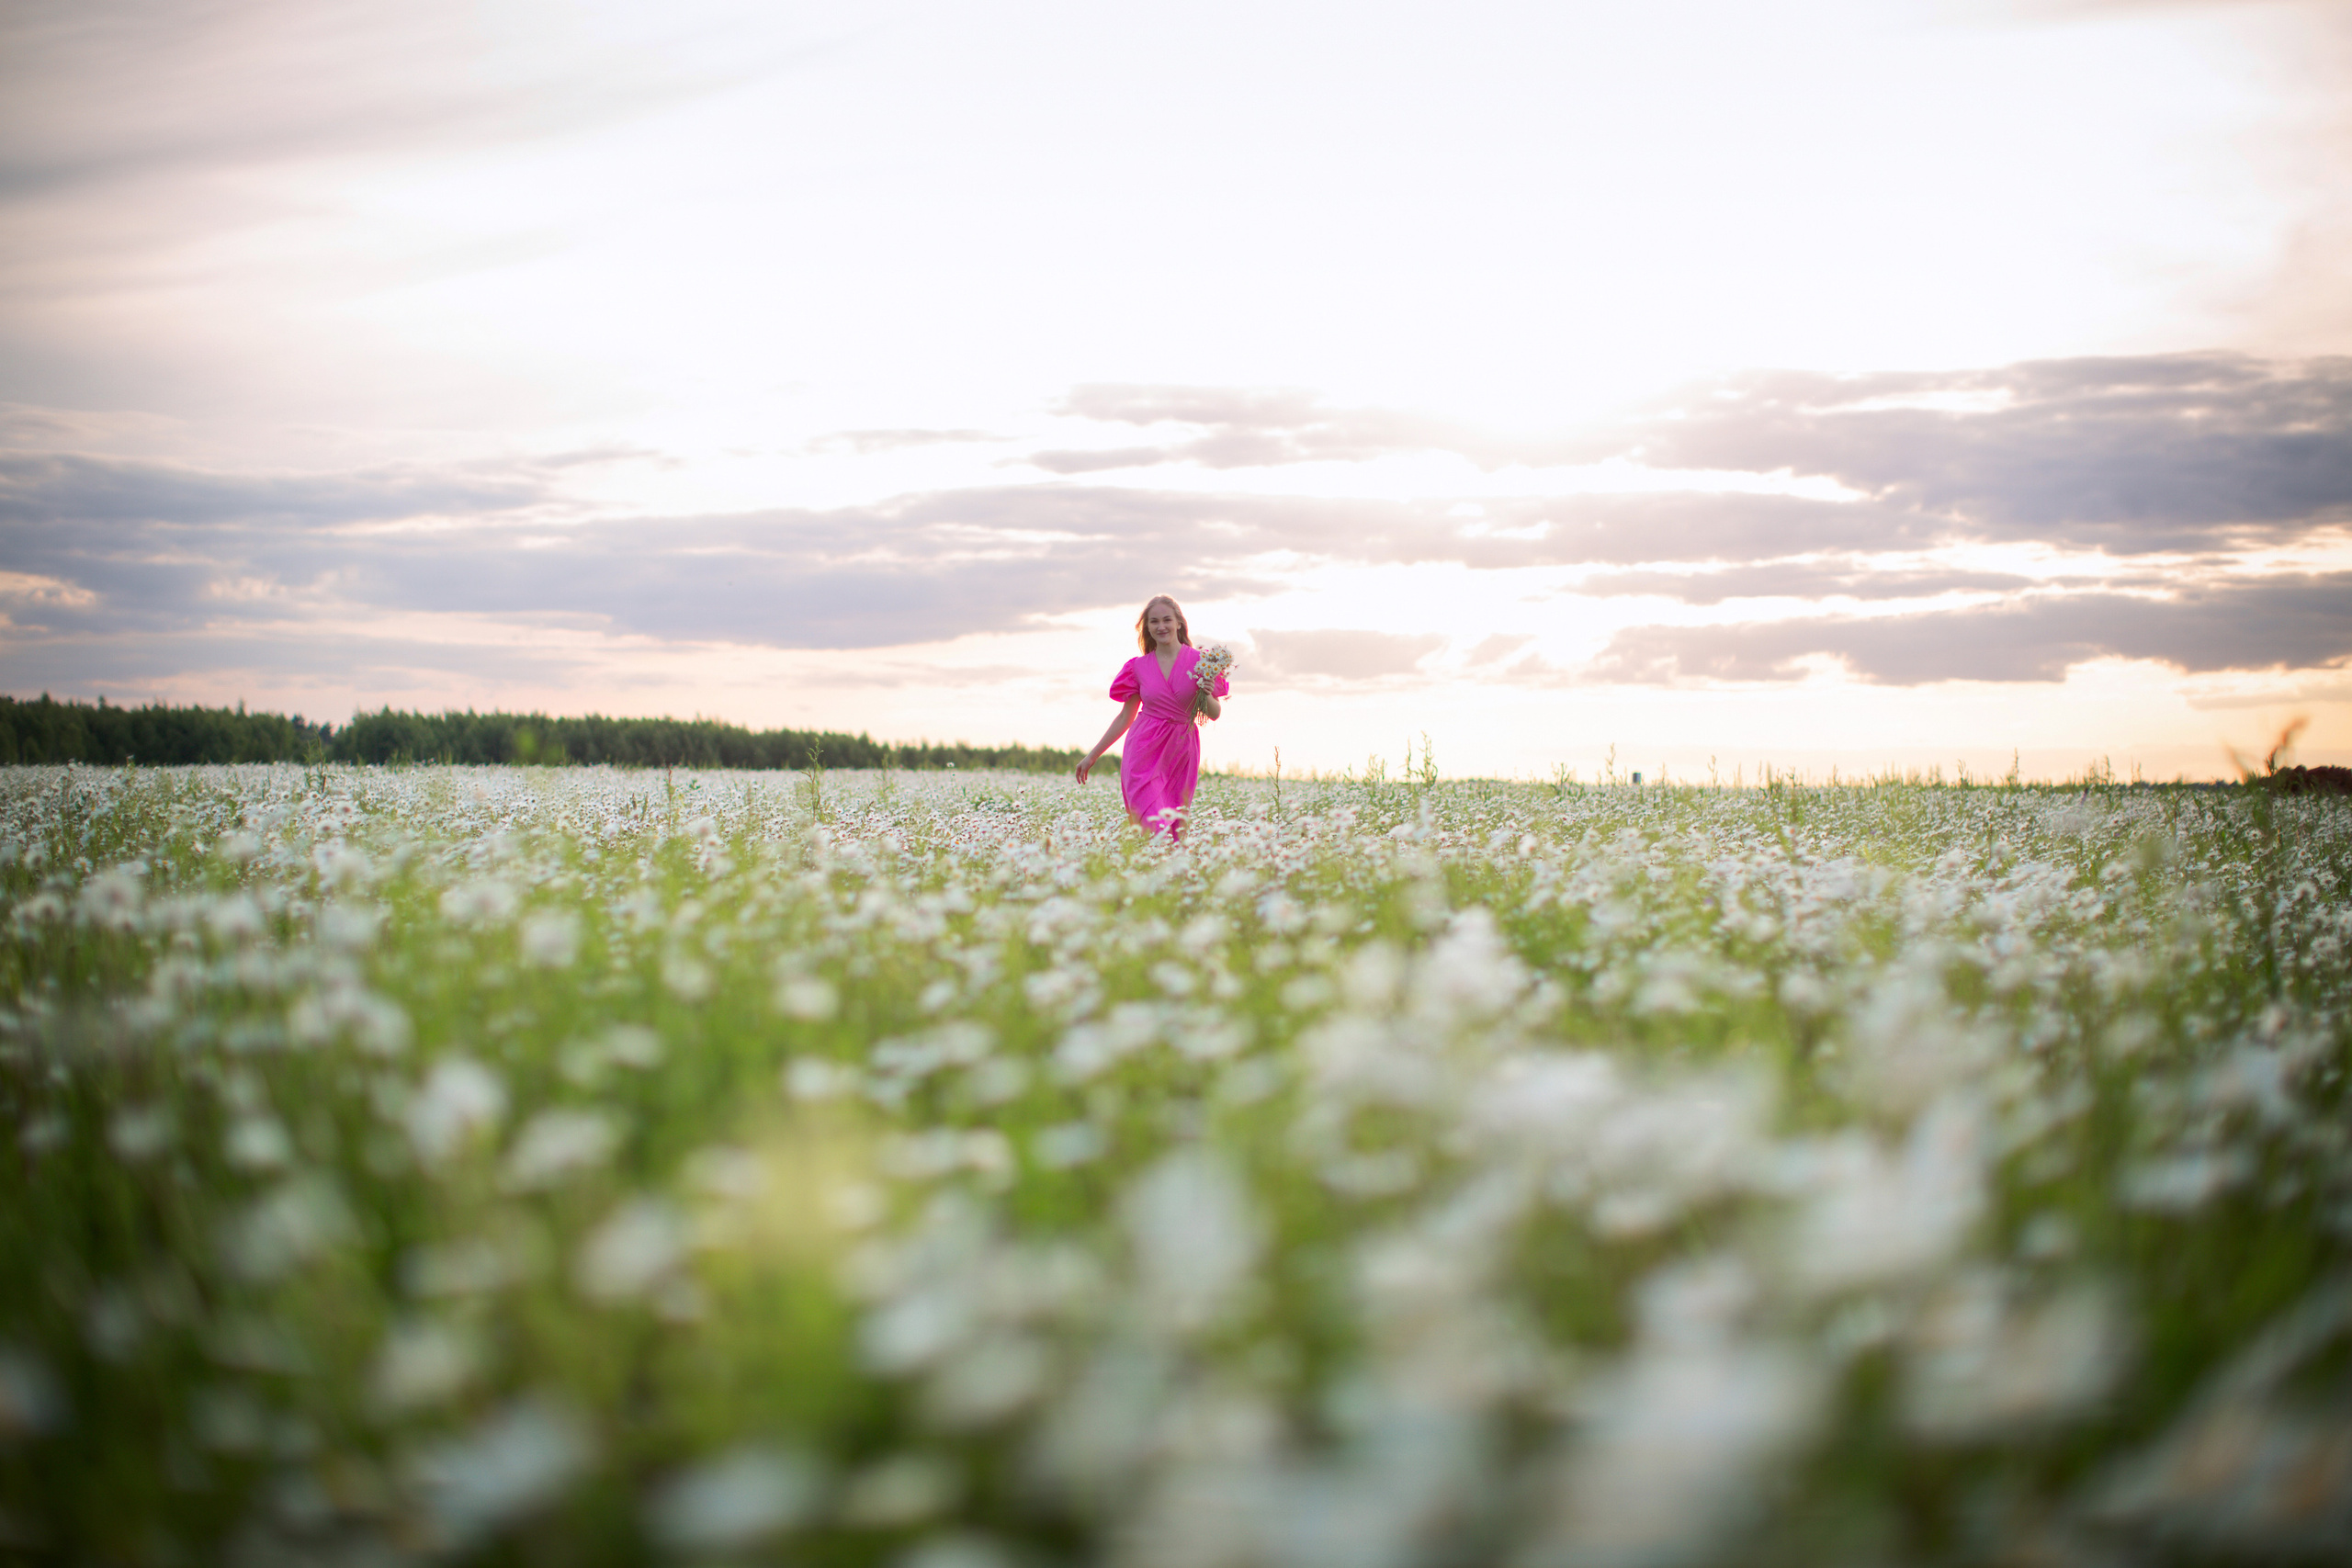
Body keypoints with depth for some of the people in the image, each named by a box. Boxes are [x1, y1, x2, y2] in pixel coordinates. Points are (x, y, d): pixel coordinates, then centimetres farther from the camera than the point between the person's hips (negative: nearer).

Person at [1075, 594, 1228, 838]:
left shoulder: (1199, 661, 1)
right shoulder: (1139, 667, 5)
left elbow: (1215, 714, 3)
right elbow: (1125, 717, 13)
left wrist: (1206, 694, -19)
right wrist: (1092, 756, 13)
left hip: (1181, 753, 0)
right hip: (1145, 751, 0)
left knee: (1176, 829, 0)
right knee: (1153, 829, -14)